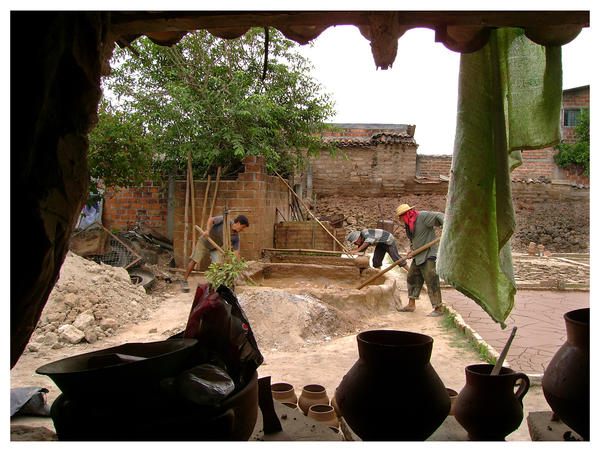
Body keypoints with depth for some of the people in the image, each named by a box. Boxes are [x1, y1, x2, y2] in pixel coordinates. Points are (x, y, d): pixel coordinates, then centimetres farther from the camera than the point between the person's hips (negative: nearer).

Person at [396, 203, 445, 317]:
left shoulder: (423, 216, -12)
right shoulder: (409, 225, 15)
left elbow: (439, 216, -20)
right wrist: (412, 250, 6)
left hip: (428, 256, -10)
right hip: (418, 257, 10)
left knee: (431, 281, -7)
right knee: (412, 278, 13)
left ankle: (438, 309, 1)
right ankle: (411, 305, 24)